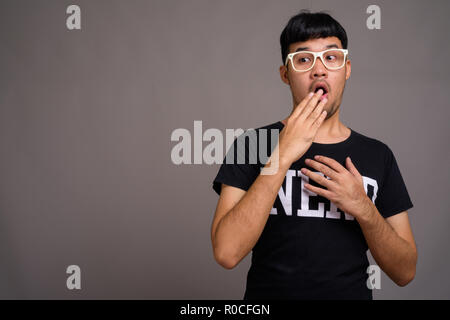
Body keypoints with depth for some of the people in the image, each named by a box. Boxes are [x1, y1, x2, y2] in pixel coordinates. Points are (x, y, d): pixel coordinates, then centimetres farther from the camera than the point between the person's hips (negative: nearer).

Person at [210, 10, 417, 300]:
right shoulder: (252, 145, -5)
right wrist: (283, 156, -20)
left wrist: (363, 208, -15)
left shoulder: (378, 155, 2)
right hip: (268, 291, -1)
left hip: (353, 292, 1)